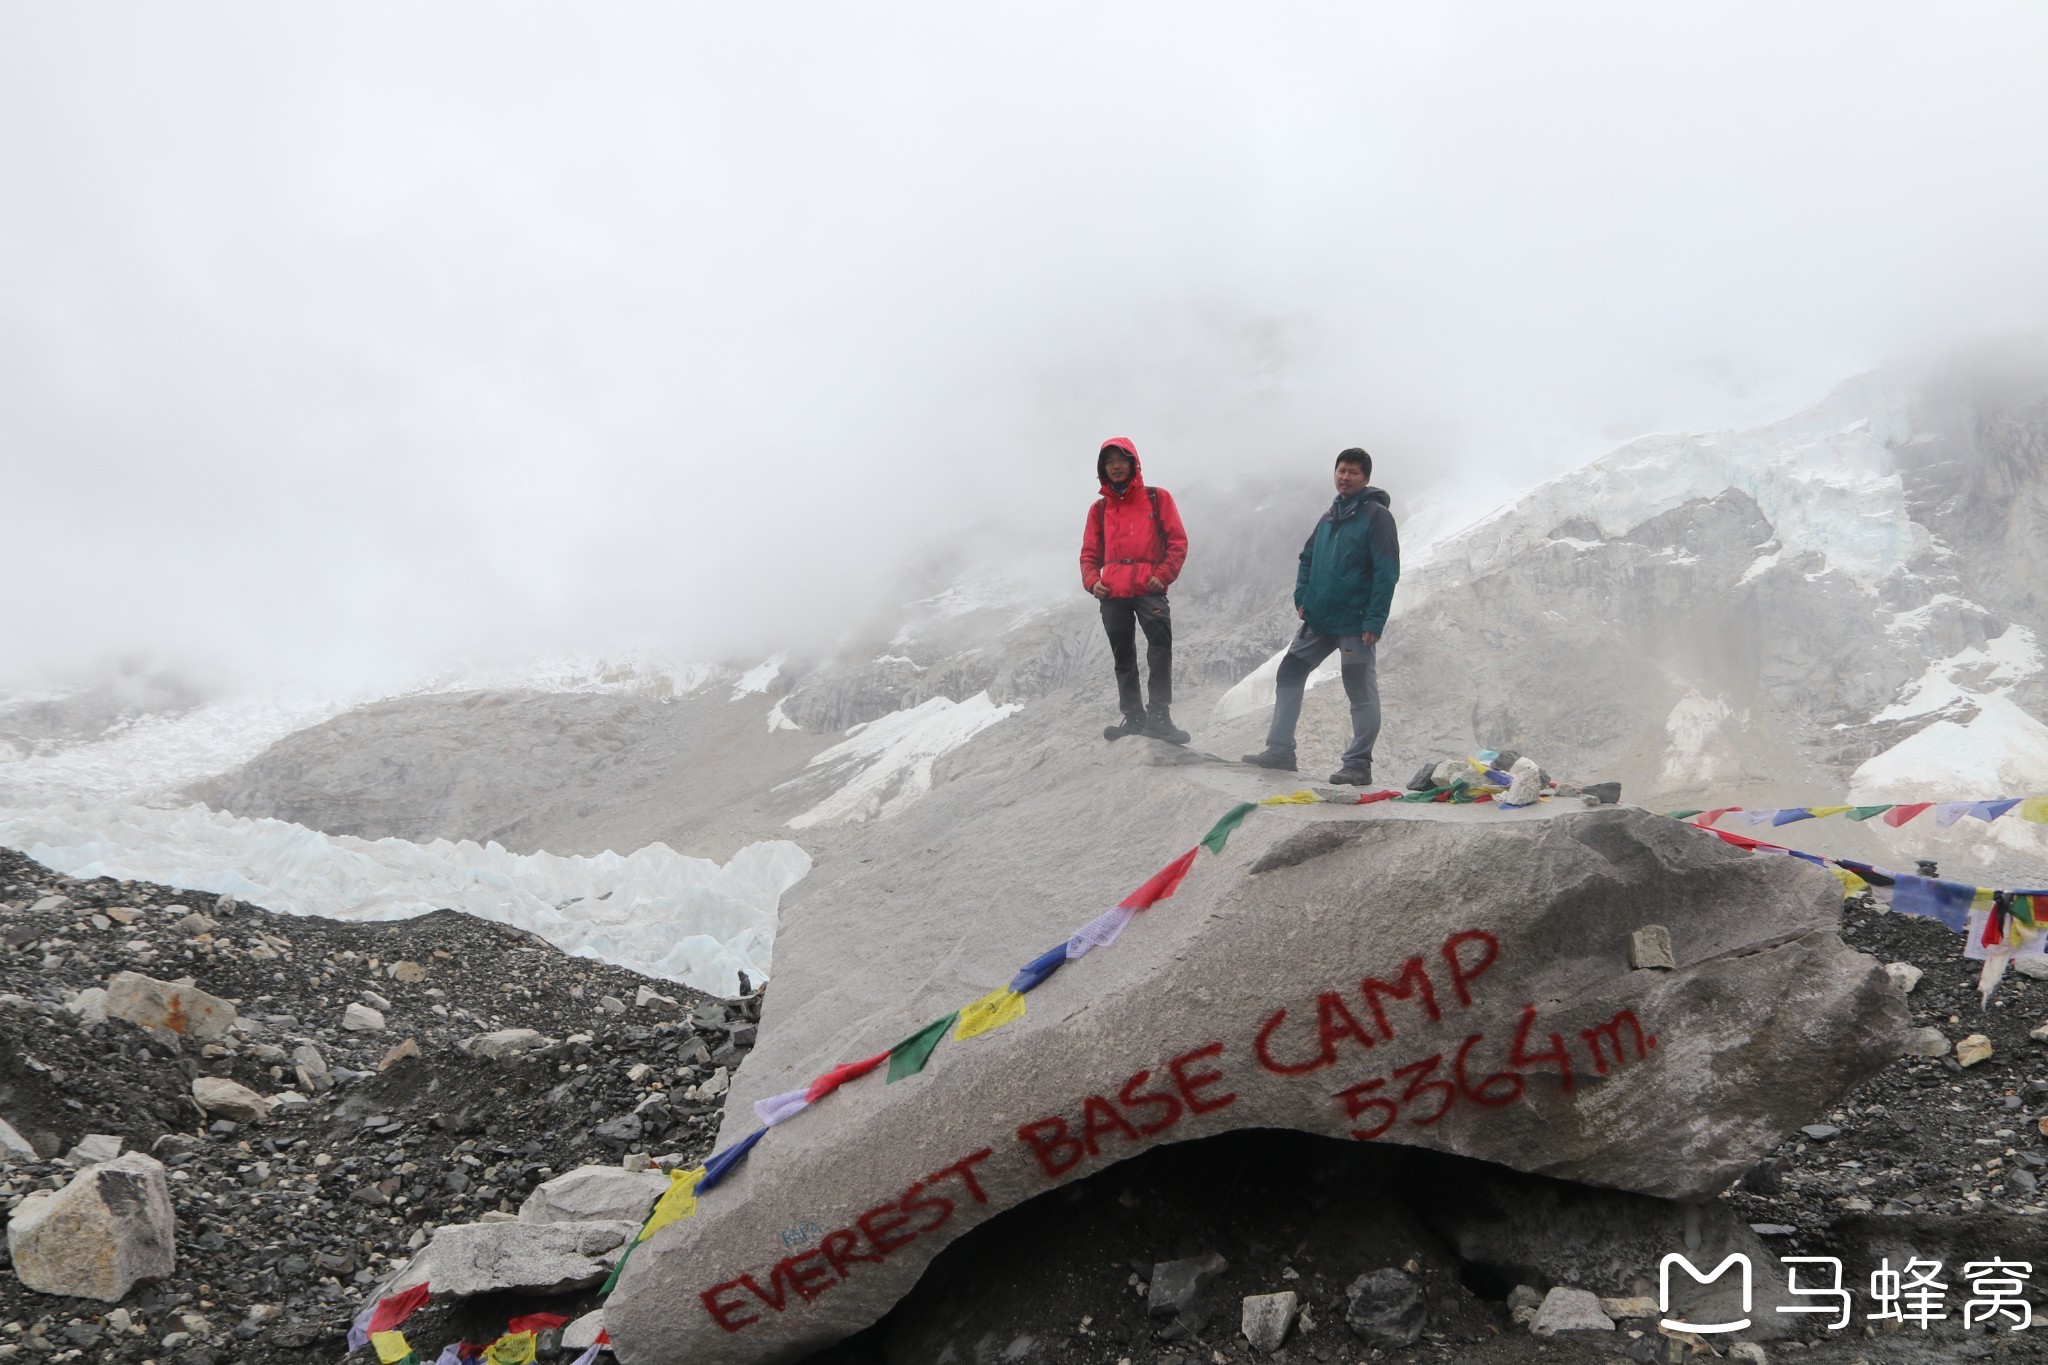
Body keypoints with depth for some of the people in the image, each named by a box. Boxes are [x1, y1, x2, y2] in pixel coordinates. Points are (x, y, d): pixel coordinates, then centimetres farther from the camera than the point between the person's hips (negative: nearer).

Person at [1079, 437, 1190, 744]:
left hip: (1149, 590, -4)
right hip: (1112, 595, 4)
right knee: (1123, 658, 9)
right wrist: (1092, 581, -2)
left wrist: (1164, 575, -10)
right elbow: (1090, 552, 16)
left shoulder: (1157, 498, 8)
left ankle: (1159, 716, -19)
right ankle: (1133, 716, 17)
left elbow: (1178, 541, 3)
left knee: (1160, 646, -18)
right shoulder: (1099, 509, 15)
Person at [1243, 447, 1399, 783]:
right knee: (1289, 675, 7)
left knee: (1362, 692, 1)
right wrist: (1301, 598, 7)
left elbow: (1387, 573, -14)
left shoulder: (1377, 516, -8)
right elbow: (1307, 558, 22)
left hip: (1356, 624, -8)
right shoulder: (1330, 516, 13)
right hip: (1317, 620, 8)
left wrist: (1374, 621, -19)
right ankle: (1279, 750, 12)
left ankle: (1358, 764, 7)